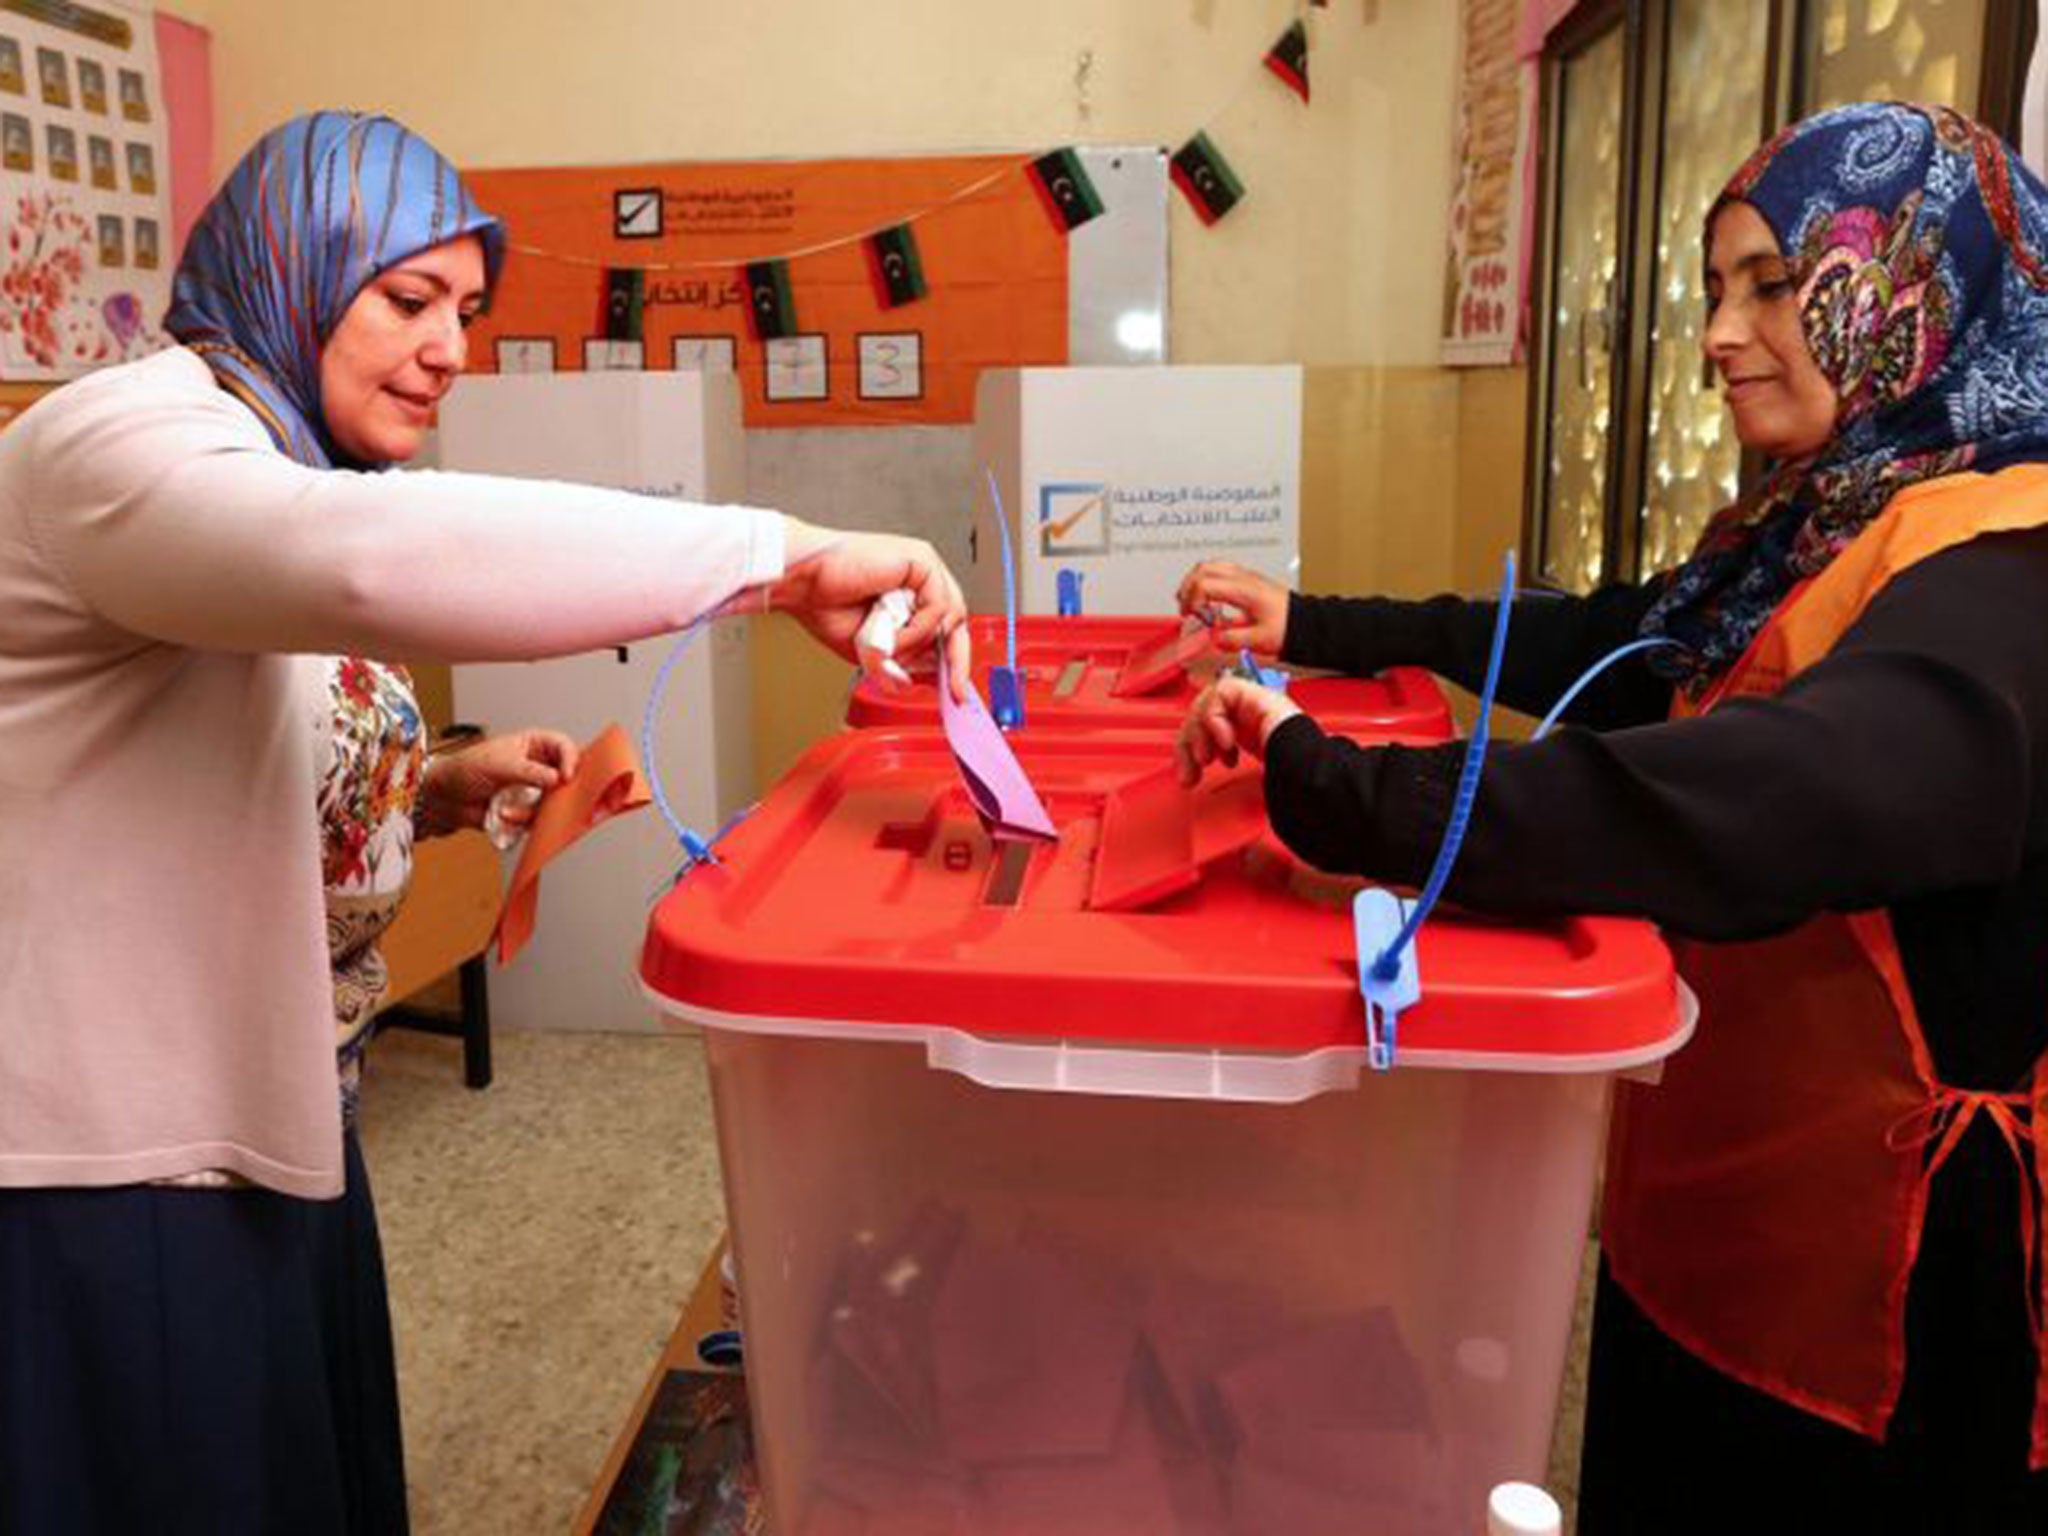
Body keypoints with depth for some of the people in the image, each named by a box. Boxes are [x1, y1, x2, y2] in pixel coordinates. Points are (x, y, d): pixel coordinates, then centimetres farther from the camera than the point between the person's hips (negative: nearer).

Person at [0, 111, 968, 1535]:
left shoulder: (287, 466, 15)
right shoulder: (130, 441, -17)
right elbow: (374, 560, -40)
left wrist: (441, 787, 2)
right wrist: (784, 553, -39)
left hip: (270, 1126, 9)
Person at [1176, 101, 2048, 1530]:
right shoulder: (1819, 526, 6)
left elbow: (1754, 803, -41)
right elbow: (1599, 648, 15)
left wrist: (1326, 786, -45)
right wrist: (1314, 628, 9)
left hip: (1888, 1239, -8)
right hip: (1719, 1184, 8)